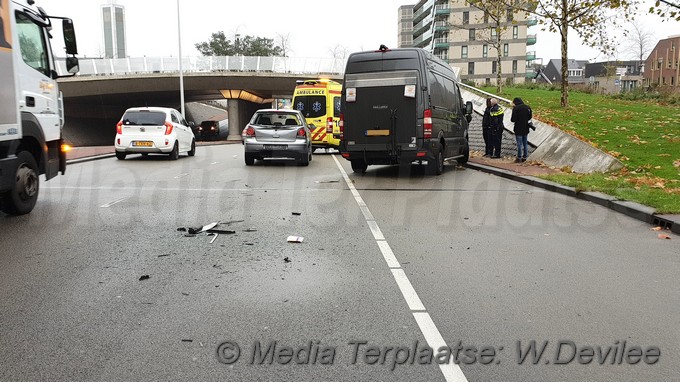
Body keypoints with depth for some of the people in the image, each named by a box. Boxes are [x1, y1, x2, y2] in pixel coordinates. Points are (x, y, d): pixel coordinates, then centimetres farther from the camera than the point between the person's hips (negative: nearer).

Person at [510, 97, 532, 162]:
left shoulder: (516, 108, -15)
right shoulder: (527, 107, 4)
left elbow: (513, 119, -15)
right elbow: (529, 117, 13)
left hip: (518, 129, -6)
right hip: (526, 128, 6)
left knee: (519, 144, -1)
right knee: (525, 143, 13)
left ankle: (519, 158, 2)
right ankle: (524, 157, 18)